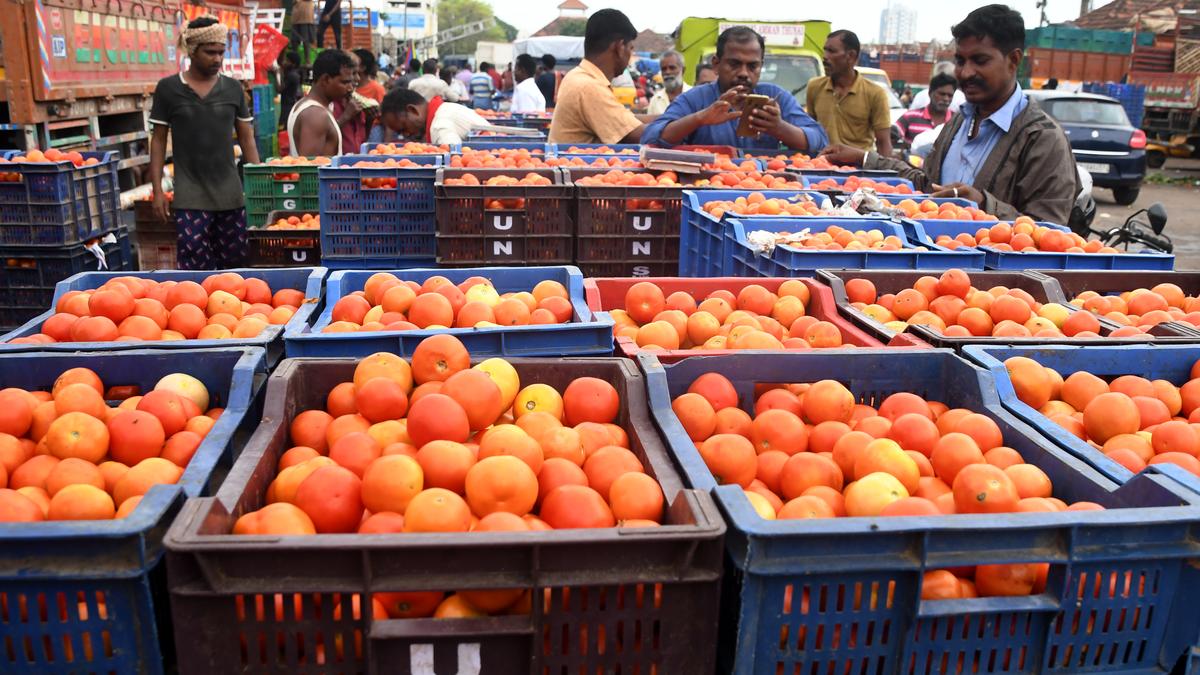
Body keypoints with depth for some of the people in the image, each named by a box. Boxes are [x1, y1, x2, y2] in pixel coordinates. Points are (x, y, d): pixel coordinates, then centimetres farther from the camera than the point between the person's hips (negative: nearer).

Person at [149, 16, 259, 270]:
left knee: (235, 266, 6)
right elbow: (158, 140, 5)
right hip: (190, 196, -2)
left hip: (230, 194, 2)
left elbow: (247, 139, 9)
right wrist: (157, 190, -1)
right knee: (195, 269, -6)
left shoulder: (233, 88, 6)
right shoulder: (168, 88, 1)